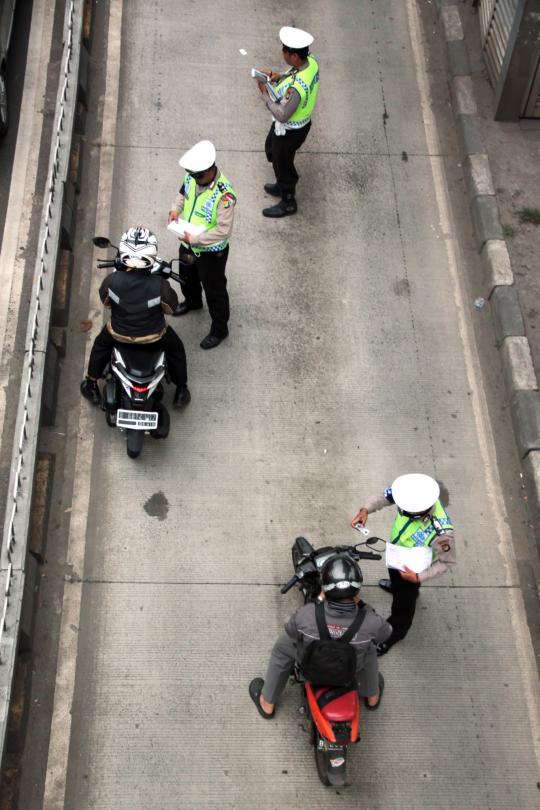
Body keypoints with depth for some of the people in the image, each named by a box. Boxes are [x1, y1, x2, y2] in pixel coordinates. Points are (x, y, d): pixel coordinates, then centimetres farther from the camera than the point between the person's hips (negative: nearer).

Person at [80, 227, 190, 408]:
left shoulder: (111, 281, -27)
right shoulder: (159, 285, -31)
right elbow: (171, 308, -10)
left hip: (119, 333, 1)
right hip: (153, 336, -1)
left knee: (101, 344, 35)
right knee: (176, 348, 31)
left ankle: (91, 384, 48)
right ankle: (181, 391, 41)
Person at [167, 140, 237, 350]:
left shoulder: (224, 194, -37)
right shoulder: (192, 176, -15)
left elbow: (224, 230, -34)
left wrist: (194, 240, -31)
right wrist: (176, 208, -11)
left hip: (211, 252, -7)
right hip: (189, 243, 7)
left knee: (214, 290, 13)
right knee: (187, 277, 33)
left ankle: (219, 329, 36)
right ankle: (192, 301, 65)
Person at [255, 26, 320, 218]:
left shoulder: (295, 87, -41)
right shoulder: (311, 62, -14)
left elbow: (282, 115, -29)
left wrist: (265, 95, -21)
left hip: (289, 131, -9)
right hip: (303, 122, 9)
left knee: (283, 164, 16)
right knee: (272, 150, 32)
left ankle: (288, 203, 40)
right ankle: (283, 186, 54)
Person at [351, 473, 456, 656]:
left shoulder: (441, 532, -46)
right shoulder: (413, 492, -33)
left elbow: (447, 561, -27)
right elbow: (384, 496, -19)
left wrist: (419, 578, -29)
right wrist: (365, 510, -36)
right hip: (395, 552, 5)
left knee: (403, 601, 23)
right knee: (394, 573, 38)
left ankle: (396, 631, 53)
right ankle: (395, 585, 74)